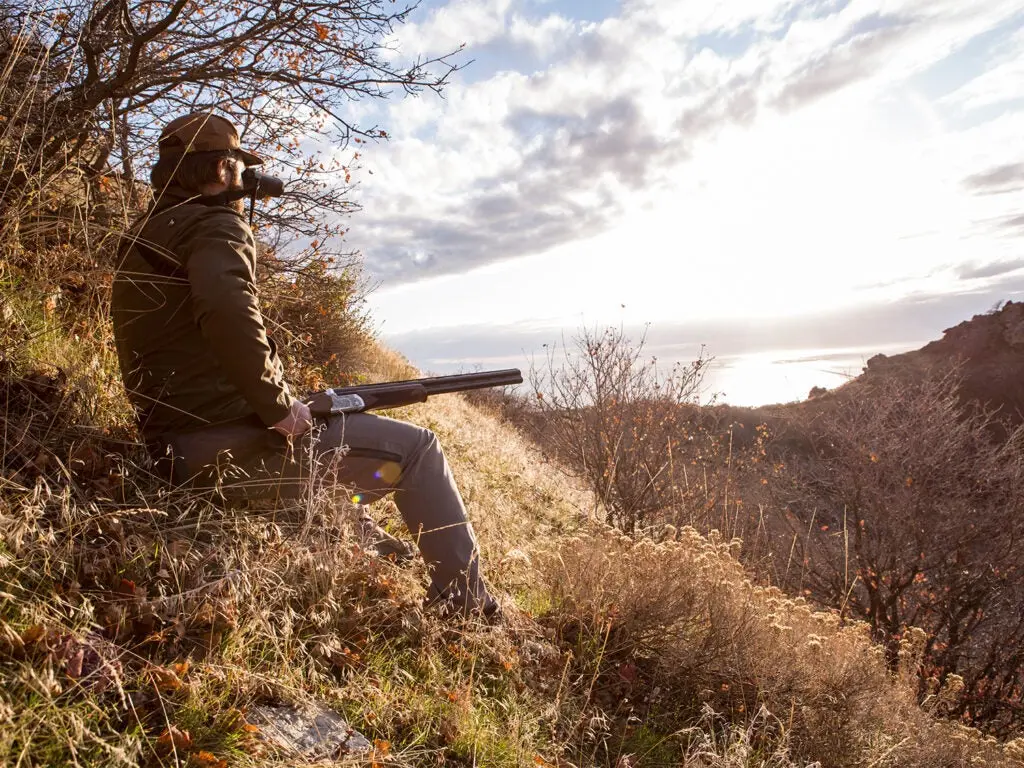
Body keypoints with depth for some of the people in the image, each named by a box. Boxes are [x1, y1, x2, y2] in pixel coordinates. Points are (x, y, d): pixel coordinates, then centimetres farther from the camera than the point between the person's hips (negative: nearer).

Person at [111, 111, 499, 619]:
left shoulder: (141, 239, 19)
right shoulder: (215, 225, -10)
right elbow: (227, 311, -32)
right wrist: (279, 406, -22)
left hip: (177, 453, 10)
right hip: (236, 445, -10)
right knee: (416, 448, -1)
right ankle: (469, 606, 6)